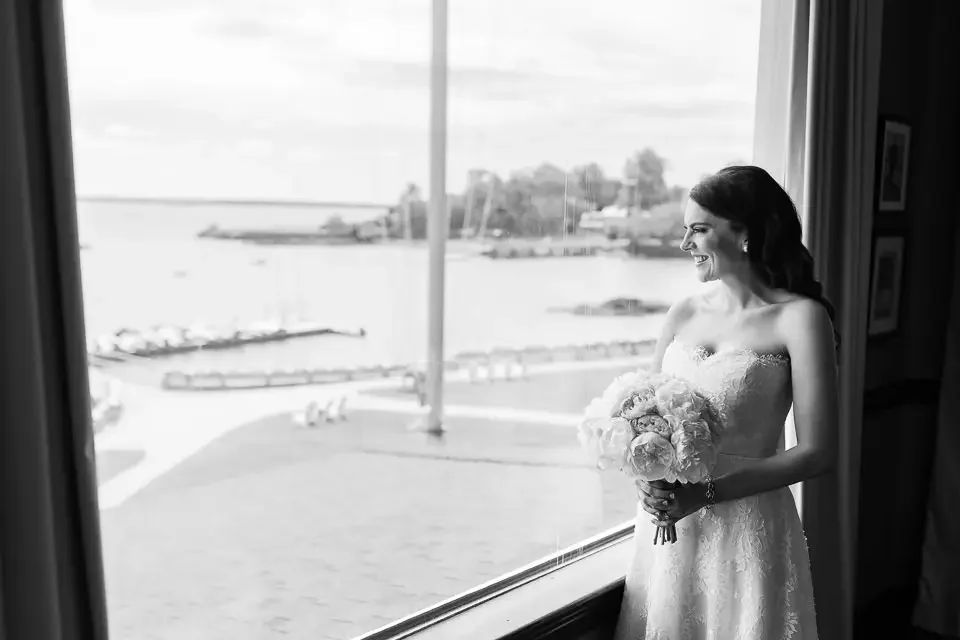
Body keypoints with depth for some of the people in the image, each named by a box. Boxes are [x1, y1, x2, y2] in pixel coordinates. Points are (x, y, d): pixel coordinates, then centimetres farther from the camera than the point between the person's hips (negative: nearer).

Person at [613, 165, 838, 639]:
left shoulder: (799, 317, -9)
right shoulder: (683, 314, 5)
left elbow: (817, 451, -11)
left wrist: (707, 492, -17)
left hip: (748, 525, -4)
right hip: (665, 524, 4)